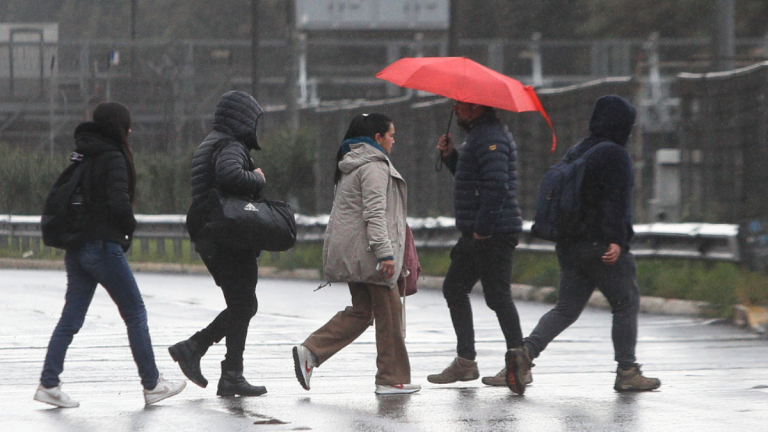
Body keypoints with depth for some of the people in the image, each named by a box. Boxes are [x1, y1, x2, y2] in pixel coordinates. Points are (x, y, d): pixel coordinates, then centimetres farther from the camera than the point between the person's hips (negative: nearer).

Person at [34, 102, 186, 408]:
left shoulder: (80, 156, 11)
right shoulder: (113, 159, -14)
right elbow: (119, 202, -23)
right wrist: (130, 228, -4)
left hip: (76, 248, 8)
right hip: (104, 246, -8)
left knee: (71, 317, 7)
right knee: (135, 314, 4)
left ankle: (49, 383, 0)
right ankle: (152, 385, 9)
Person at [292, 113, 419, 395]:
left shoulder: (350, 165, 19)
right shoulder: (374, 166, -12)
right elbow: (374, 213, -21)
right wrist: (385, 252, -25)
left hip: (349, 252, 10)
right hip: (367, 251, -10)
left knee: (361, 311, 14)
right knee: (388, 313, -1)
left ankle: (310, 351, 1)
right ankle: (392, 378, 2)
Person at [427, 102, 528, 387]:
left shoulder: (490, 138, -16)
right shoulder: (480, 134, 19)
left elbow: (496, 185, -26)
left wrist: (483, 228, -24)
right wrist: (450, 156, 11)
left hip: (493, 234, -11)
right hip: (477, 233, 11)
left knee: (497, 296, -7)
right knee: (454, 289, 14)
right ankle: (465, 361, 17)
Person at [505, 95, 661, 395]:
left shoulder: (576, 153, 16)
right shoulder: (615, 155, -10)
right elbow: (616, 200, -19)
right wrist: (616, 240, -23)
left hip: (569, 245, 8)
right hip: (602, 246, -8)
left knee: (566, 308, 9)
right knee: (626, 304, 6)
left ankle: (526, 352, -11)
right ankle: (626, 372, 7)